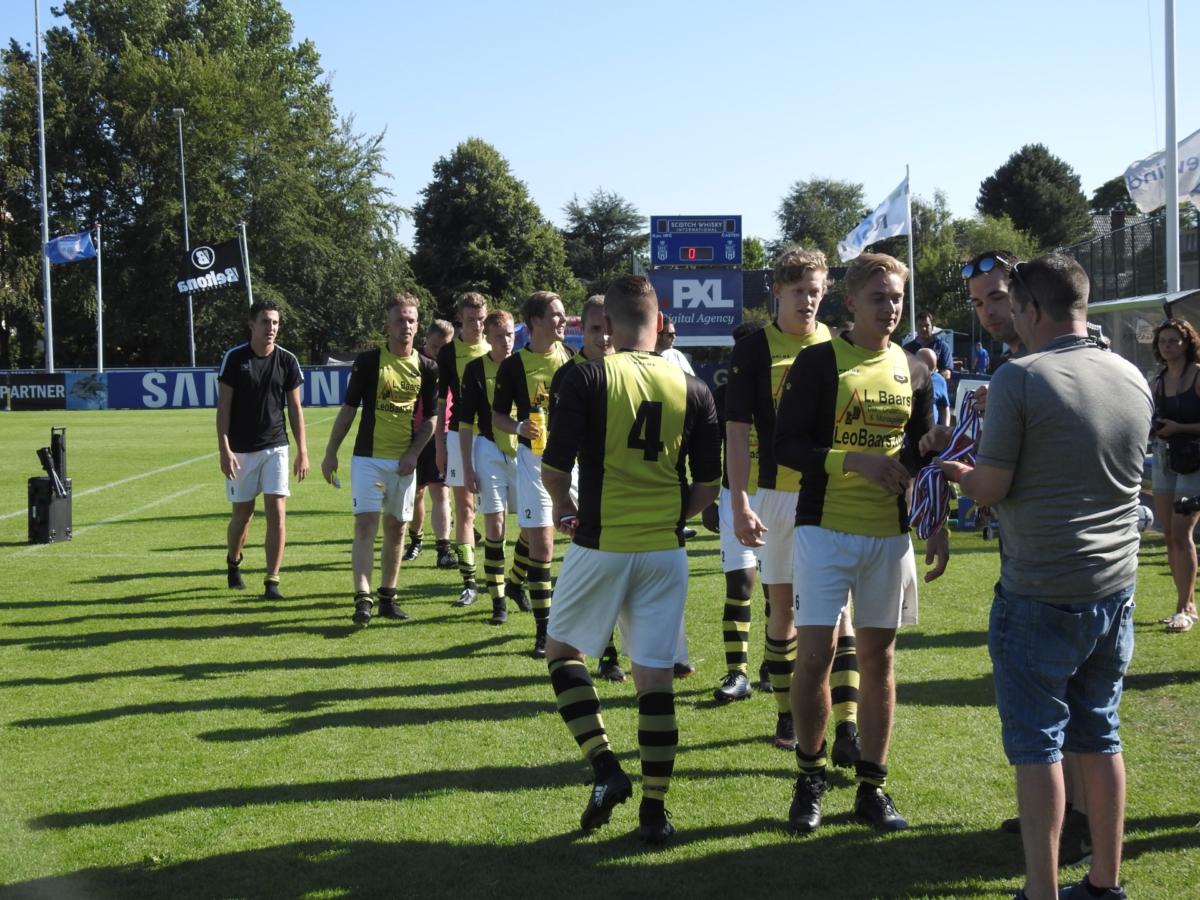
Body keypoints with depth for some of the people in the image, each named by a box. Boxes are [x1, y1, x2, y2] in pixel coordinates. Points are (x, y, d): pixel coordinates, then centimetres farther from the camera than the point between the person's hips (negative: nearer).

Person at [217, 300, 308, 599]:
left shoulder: (287, 360, 0)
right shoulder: (234, 358, -6)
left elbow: (295, 408, 6)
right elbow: (223, 406, -4)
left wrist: (302, 452, 3)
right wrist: (224, 449, -12)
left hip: (275, 447, 1)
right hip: (241, 450, -1)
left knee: (277, 512, -9)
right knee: (243, 513, 7)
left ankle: (272, 581, -4)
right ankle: (233, 562, 36)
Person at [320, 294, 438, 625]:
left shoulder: (426, 368, 4)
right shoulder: (368, 361, -2)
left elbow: (430, 418, 8)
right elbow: (348, 409, 2)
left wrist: (413, 454, -5)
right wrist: (331, 452, -1)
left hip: (404, 461, 3)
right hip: (368, 457, -3)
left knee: (396, 529, 9)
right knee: (365, 525, -12)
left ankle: (387, 597, 20)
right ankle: (363, 599, -17)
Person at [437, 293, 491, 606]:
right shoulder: (449, 352, 2)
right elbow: (441, 401, 5)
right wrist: (440, 444, 1)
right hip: (460, 435, -1)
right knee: (464, 510, -1)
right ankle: (469, 581, 1)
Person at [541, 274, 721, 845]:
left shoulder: (588, 379, -9)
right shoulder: (691, 389, 1)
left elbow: (553, 470, -10)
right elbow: (708, 485, 4)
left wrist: (565, 508, 11)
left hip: (600, 545, -3)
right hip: (665, 550, 3)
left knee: (563, 650, 17)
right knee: (655, 676, 7)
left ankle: (606, 770, 2)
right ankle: (654, 811, 9)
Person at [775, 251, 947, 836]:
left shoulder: (913, 371, 9)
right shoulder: (819, 362, -4)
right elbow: (785, 445, -9)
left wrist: (937, 527, 10)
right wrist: (855, 461, -20)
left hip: (890, 534, 4)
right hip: (824, 528, -4)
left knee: (878, 656, 7)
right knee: (815, 653, -8)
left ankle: (872, 787, 17)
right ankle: (810, 775, 12)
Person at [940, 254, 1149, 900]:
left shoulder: (1019, 379, -16)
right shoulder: (1134, 380, 4)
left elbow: (991, 488, -14)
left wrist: (958, 473, 9)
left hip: (1040, 595, -6)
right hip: (1116, 586, 6)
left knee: (1037, 743, 3)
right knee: (1100, 735, 16)